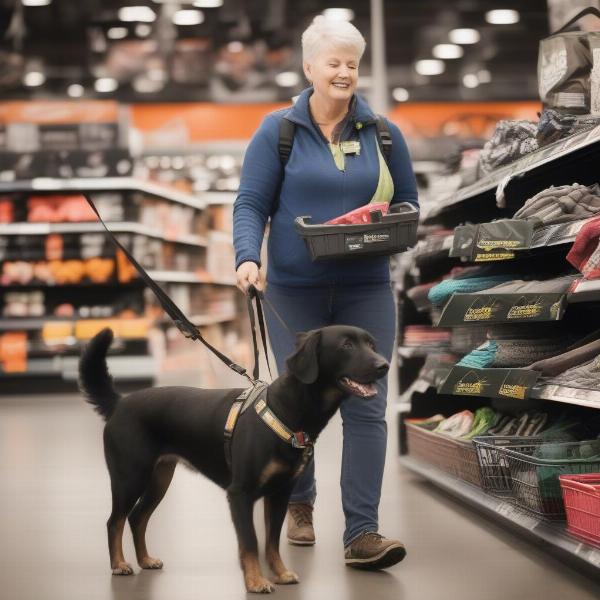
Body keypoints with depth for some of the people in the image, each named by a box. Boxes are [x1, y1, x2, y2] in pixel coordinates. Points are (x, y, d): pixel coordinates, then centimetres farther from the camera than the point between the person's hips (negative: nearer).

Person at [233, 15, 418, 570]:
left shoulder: (383, 133, 7)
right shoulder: (278, 131, 1)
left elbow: (408, 203, 12)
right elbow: (251, 204, -3)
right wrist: (247, 258, -20)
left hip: (366, 290, 1)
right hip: (295, 290, -1)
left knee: (367, 407, -6)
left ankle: (362, 534, -5)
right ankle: (300, 503, 33)